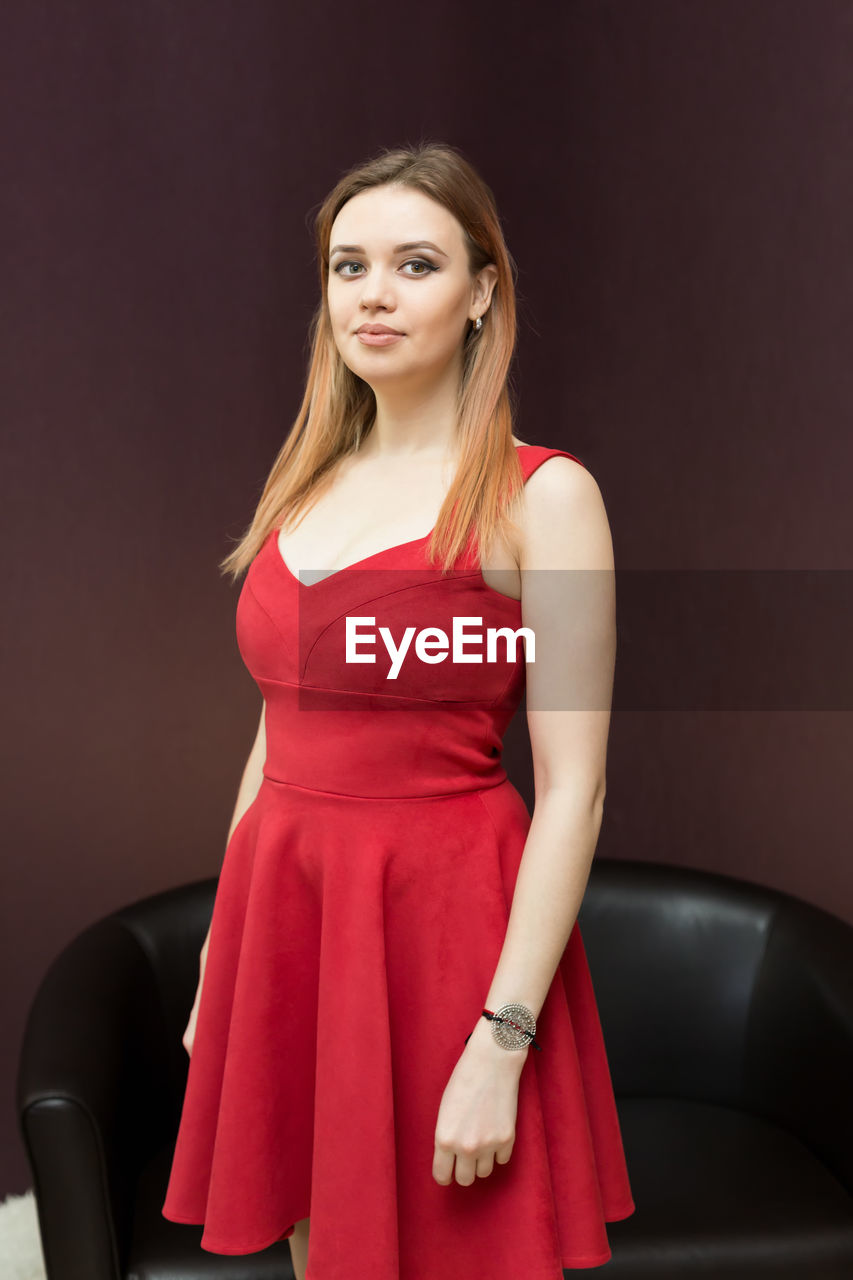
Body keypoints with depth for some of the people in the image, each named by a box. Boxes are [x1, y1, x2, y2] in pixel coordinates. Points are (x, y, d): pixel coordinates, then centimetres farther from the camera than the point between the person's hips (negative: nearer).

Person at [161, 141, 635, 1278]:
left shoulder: (542, 494, -9)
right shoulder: (306, 488, 10)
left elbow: (572, 791, -13)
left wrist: (501, 1046, -18)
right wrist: (221, 951, 14)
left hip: (445, 917, -5)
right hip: (285, 914, 6)